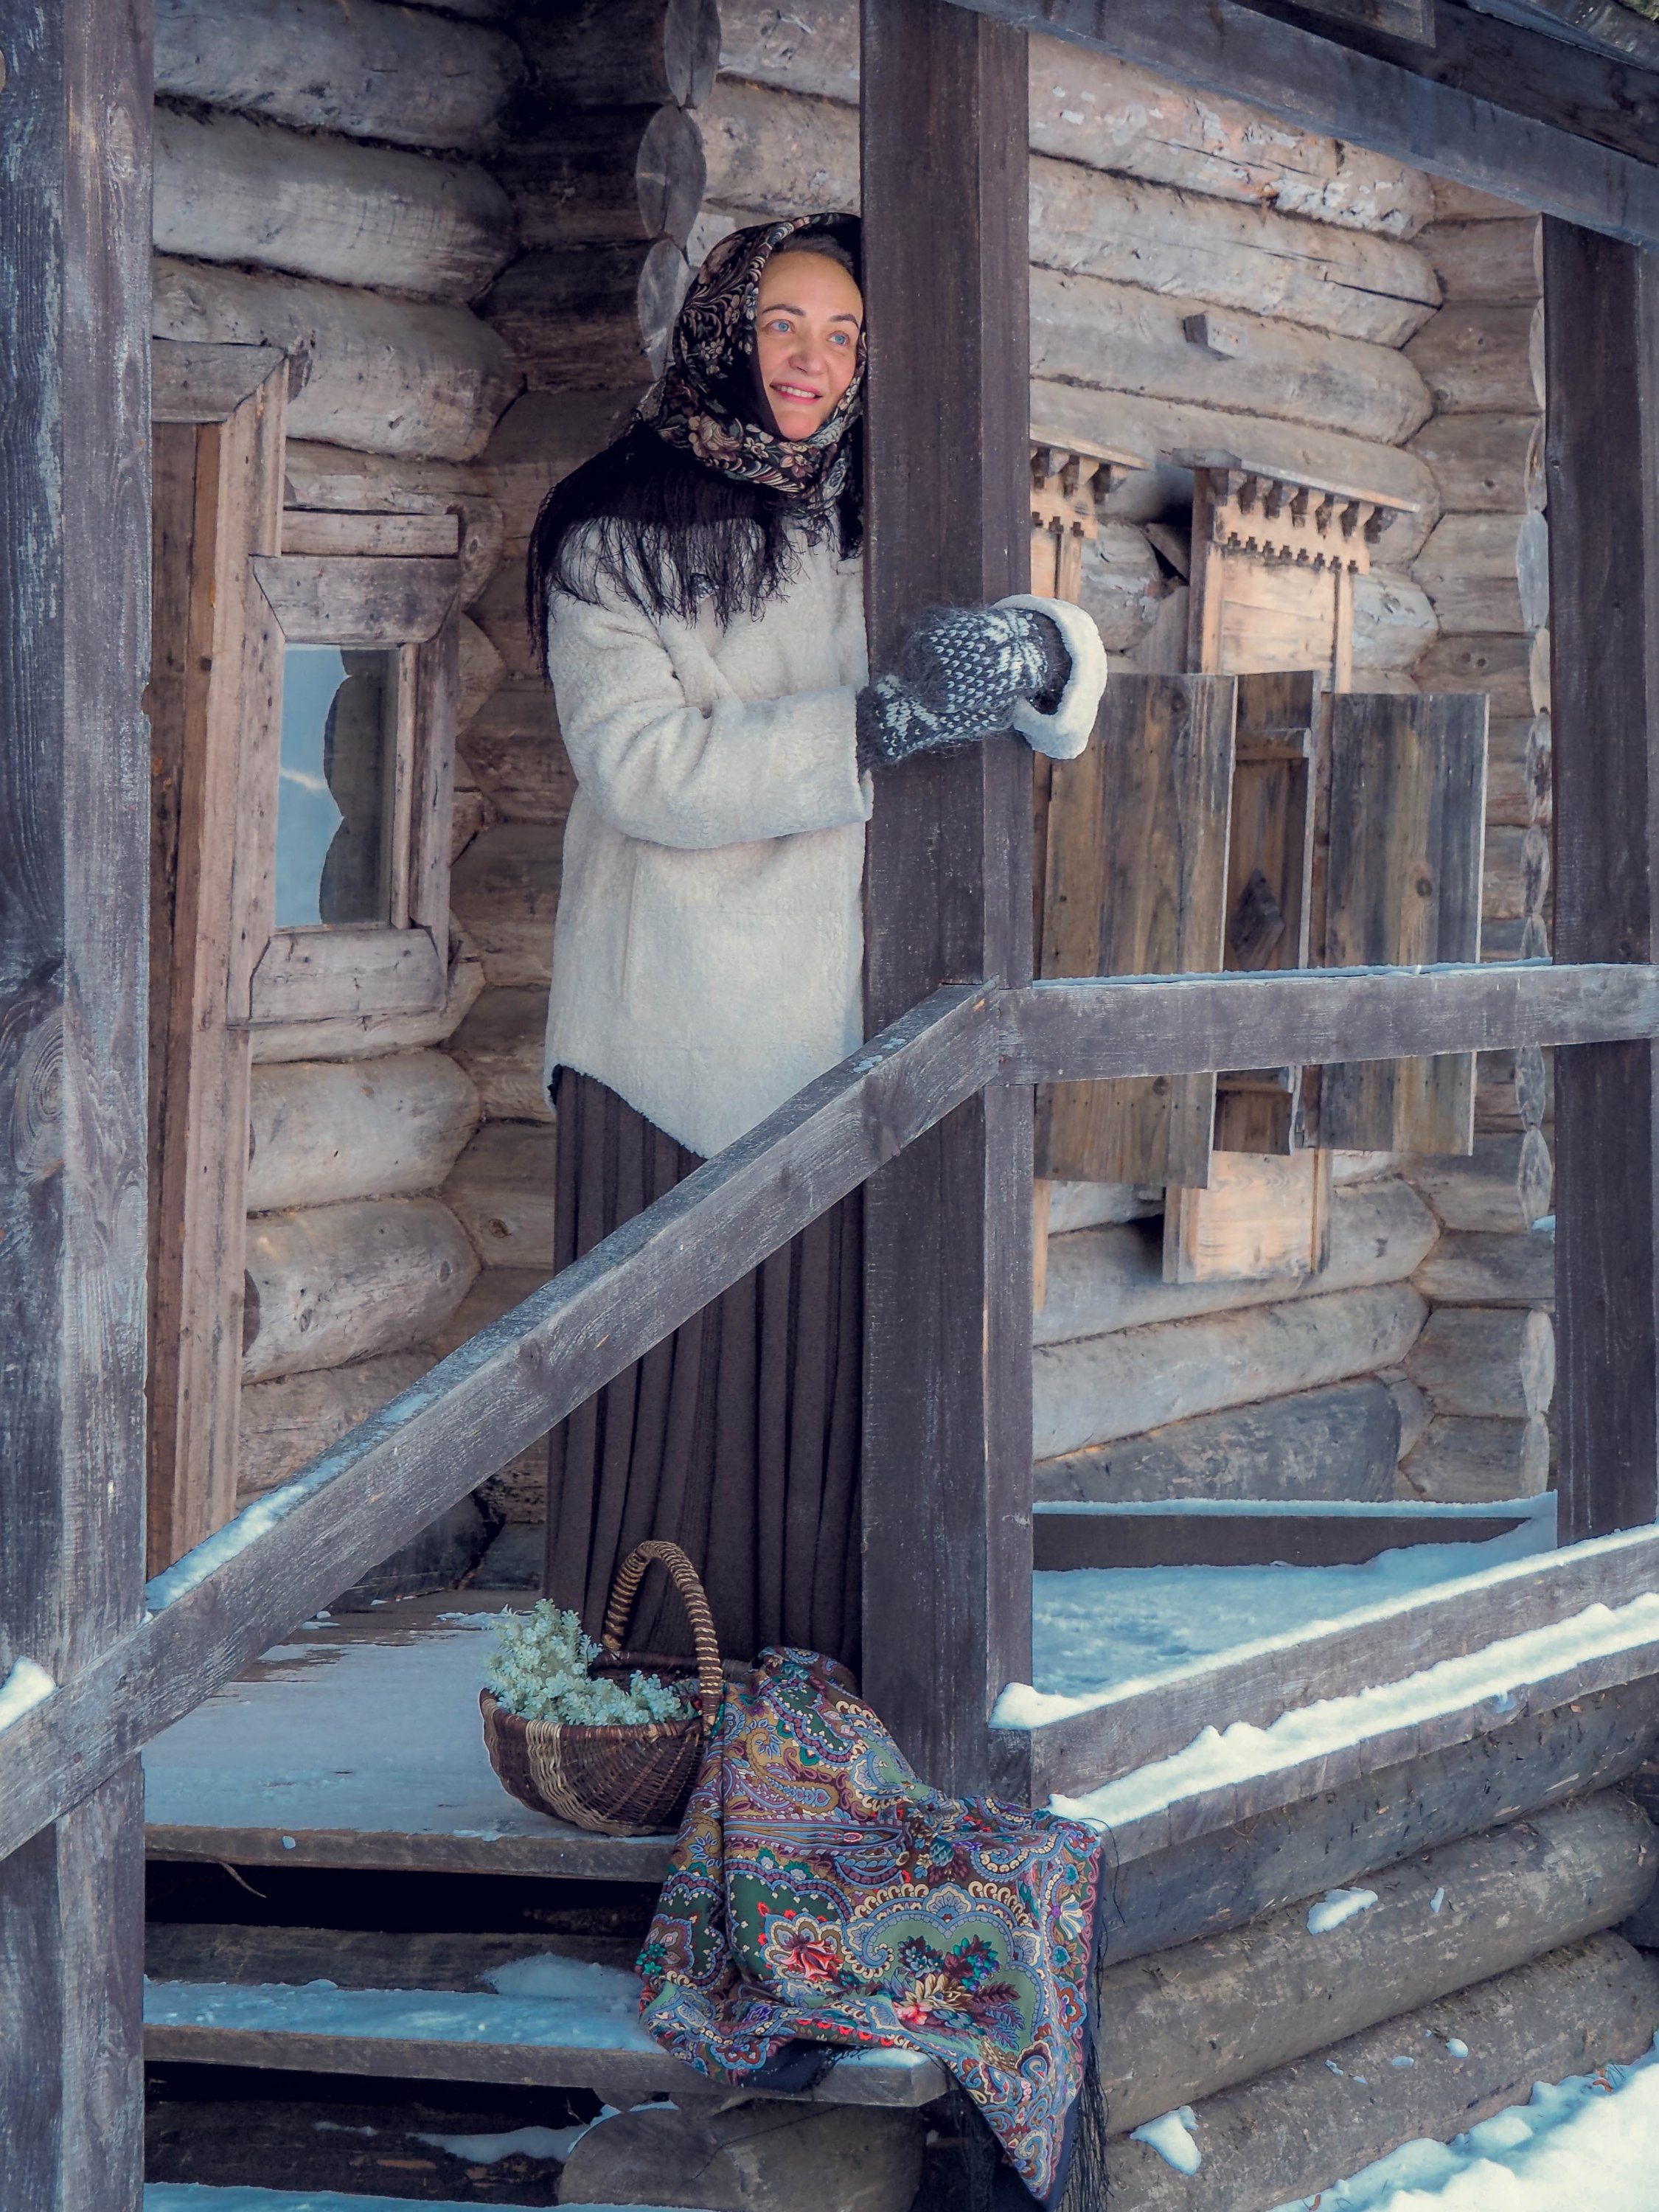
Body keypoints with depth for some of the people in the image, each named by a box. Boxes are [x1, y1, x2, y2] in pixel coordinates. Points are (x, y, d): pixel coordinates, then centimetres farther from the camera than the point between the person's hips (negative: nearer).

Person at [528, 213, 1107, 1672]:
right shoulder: (616, 535, -1)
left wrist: (1036, 650, -15)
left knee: (828, 1364, 1)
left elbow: (1076, 674, 10)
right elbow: (640, 767, -12)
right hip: (672, 1039, -3)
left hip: (838, 1028, 3)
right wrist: (880, 725, -20)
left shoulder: (879, 525, 12)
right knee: (674, 1372, -3)